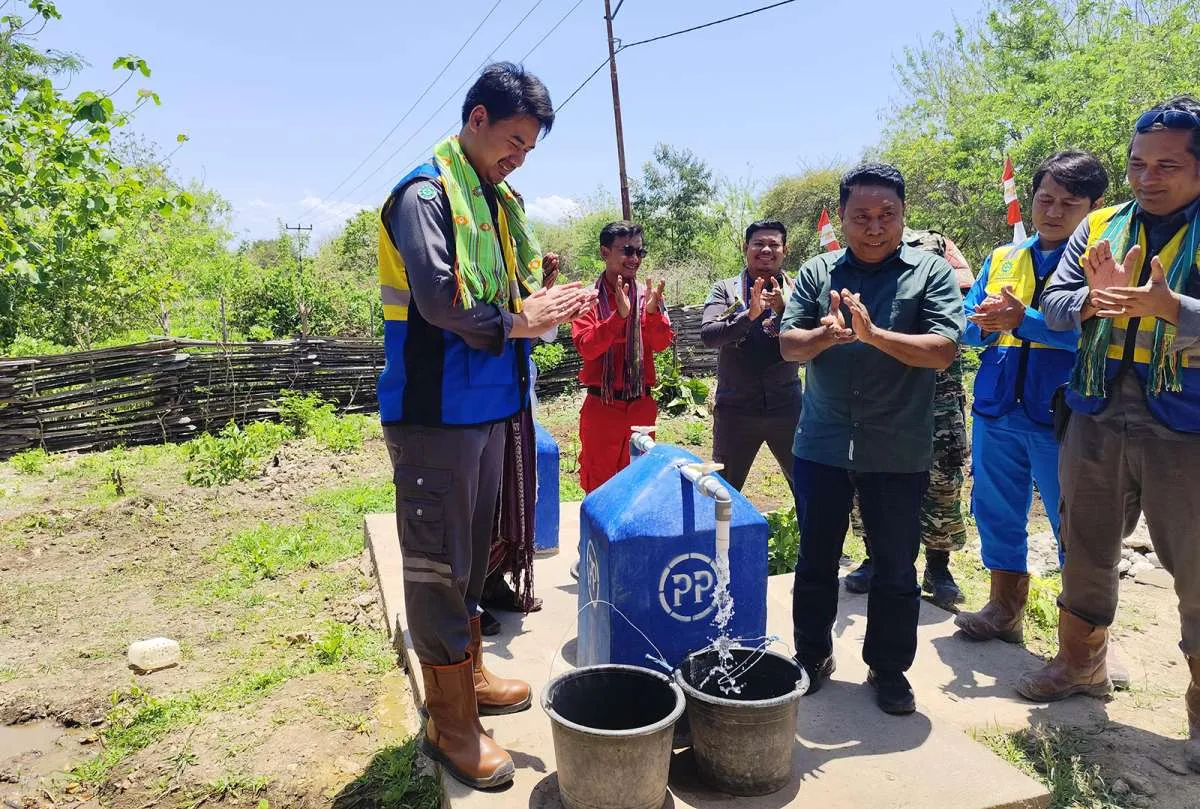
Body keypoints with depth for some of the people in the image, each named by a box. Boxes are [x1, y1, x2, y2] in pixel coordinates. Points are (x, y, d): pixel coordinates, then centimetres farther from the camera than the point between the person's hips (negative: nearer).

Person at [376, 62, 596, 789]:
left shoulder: (500, 200, 15)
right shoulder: (425, 195, -12)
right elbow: (438, 301, -24)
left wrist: (541, 300, -2)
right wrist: (516, 322, -13)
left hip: (489, 406, 9)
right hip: (436, 411, -8)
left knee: (472, 554, 19)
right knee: (438, 563, 2)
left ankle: (467, 673, 37)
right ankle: (451, 723, 15)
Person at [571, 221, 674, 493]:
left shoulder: (648, 295, 4)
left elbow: (662, 344, -5)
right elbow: (586, 347, -16)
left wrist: (652, 312, -24)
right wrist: (619, 315, -28)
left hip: (641, 405, 3)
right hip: (601, 405, -3)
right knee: (599, 486, 7)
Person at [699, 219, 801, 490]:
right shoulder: (725, 290, 1)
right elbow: (707, 335, -13)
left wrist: (783, 310, -22)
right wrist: (749, 315, -26)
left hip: (786, 407, 1)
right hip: (735, 408, -1)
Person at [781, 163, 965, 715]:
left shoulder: (931, 272, -1)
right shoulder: (817, 272, 5)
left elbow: (943, 350, -13)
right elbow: (788, 344, -3)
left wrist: (875, 334, -26)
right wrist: (824, 335, -23)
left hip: (898, 454, -1)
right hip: (821, 447, 2)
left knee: (896, 570, 11)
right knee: (815, 562, 14)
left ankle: (889, 669, 30)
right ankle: (812, 656, 34)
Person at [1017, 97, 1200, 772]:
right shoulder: (1101, 228, 7)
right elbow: (1053, 305, 1)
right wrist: (1093, 299, -19)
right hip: (1098, 419, 4)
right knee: (1086, 551, 17)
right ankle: (1082, 664, 37)